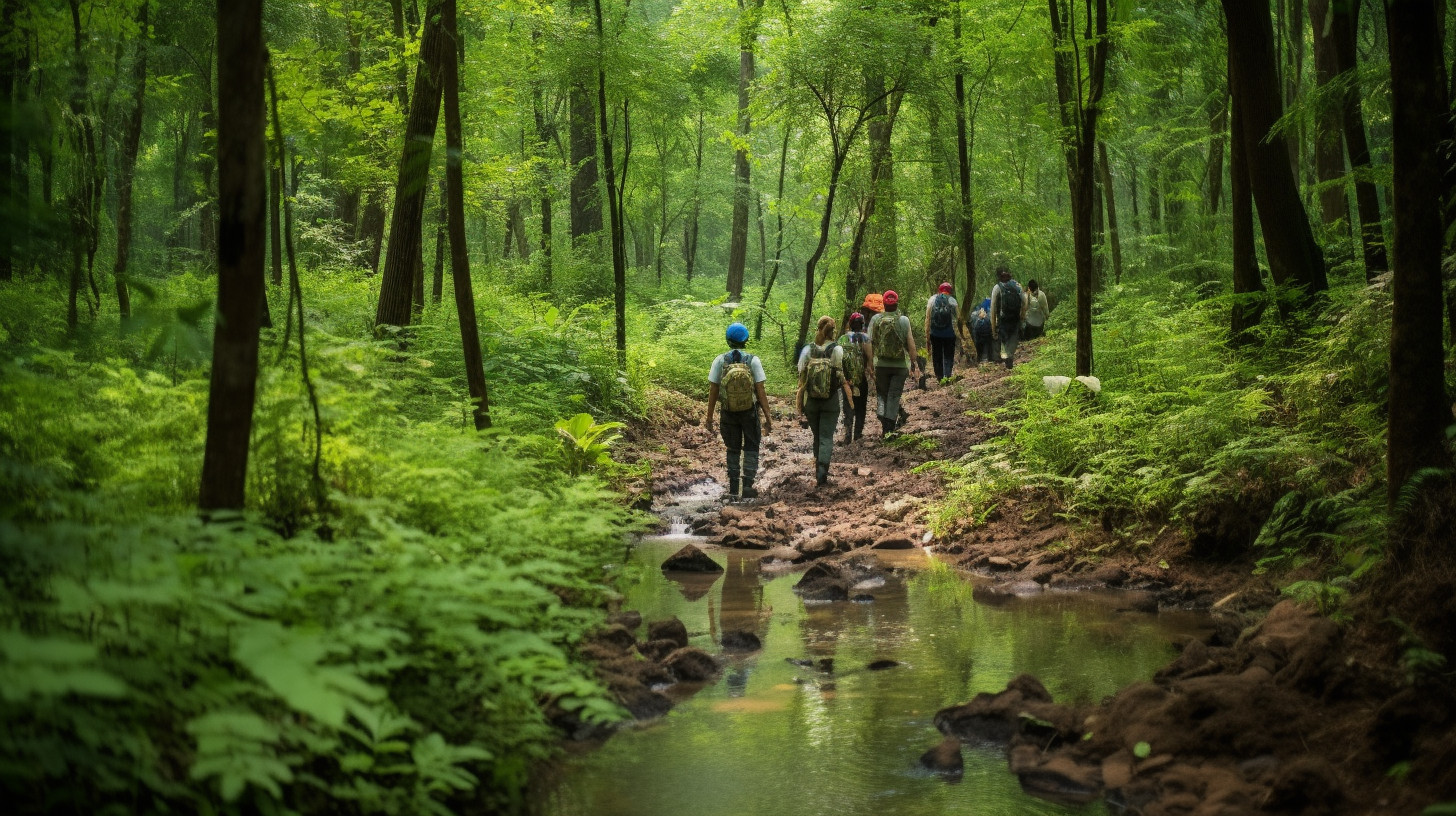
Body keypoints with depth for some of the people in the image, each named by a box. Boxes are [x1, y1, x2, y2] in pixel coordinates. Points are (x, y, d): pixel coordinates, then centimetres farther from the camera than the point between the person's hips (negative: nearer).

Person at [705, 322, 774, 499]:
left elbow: (713, 391, -5)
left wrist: (709, 417, 3)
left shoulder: (720, 360, -8)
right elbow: (761, 391, -11)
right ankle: (748, 485, 1)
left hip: (729, 412, 1)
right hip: (750, 411, -1)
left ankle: (733, 488, 16)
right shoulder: (753, 360, -11)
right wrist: (768, 416, -4)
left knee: (733, 450, 16)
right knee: (751, 448, 12)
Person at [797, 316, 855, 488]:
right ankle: (821, 475, -13)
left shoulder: (807, 350, -5)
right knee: (826, 438, 1)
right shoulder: (837, 350, -10)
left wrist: (800, 403, 6)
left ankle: (819, 471, 28)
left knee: (817, 436, 18)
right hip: (831, 402, -2)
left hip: (811, 401, 2)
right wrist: (850, 401, 0)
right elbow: (844, 379, -9)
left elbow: (801, 379, -2)